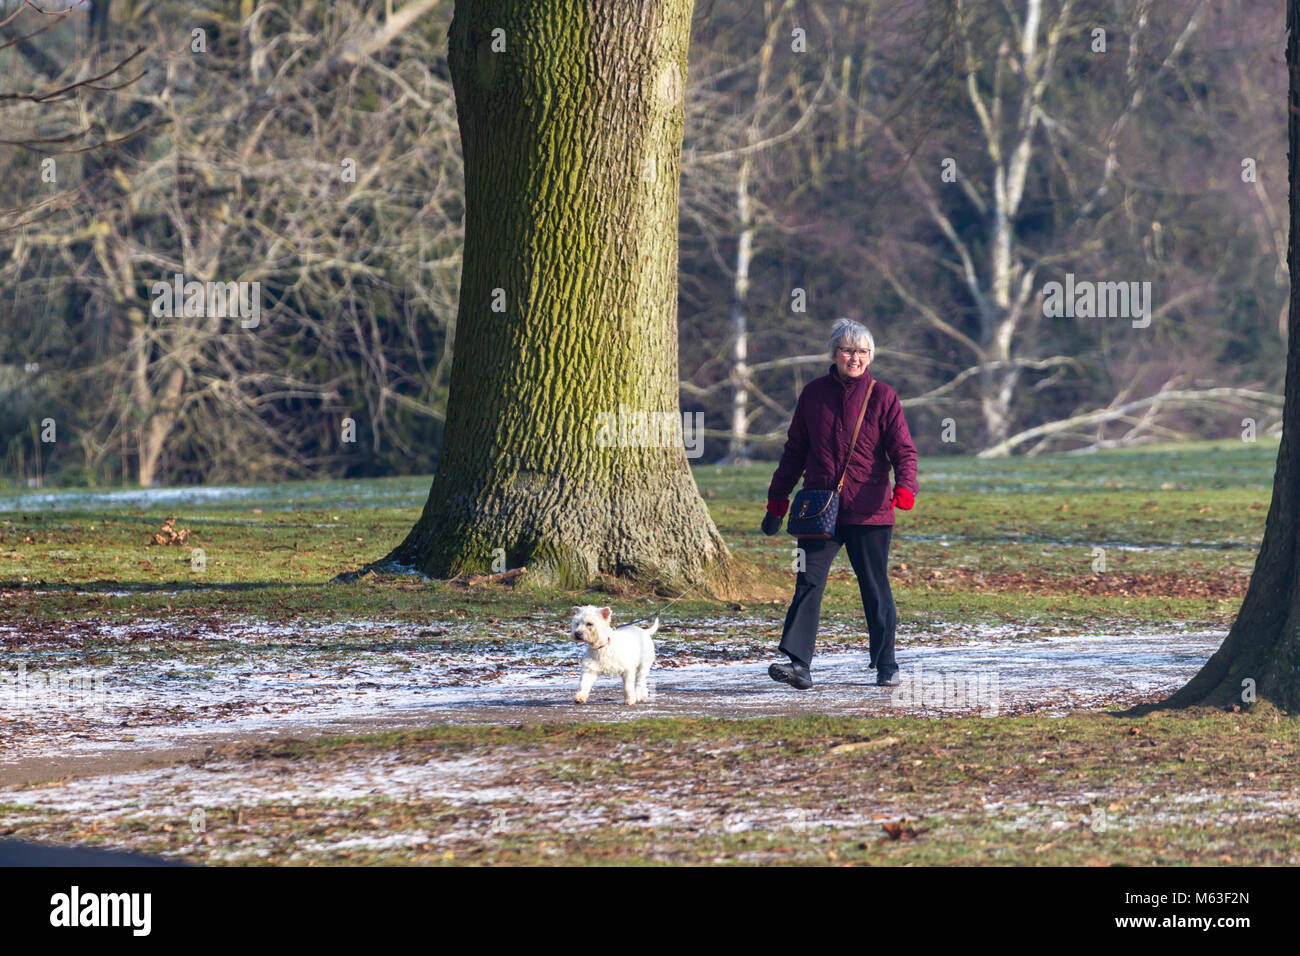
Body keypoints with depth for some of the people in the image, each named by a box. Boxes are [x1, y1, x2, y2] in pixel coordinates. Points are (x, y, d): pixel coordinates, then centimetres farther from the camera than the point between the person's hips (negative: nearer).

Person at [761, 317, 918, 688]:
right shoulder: (813, 394, 9)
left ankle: (886, 667, 17)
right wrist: (777, 500, 19)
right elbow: (795, 451, 18)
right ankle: (799, 664, -14)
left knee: (875, 588, 5)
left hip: (869, 511, -2)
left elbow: (903, 449, -2)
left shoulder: (883, 397, 2)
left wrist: (904, 488, -22)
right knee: (808, 583, -9)